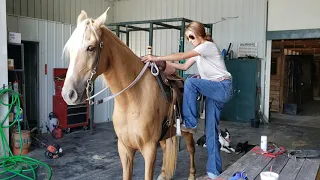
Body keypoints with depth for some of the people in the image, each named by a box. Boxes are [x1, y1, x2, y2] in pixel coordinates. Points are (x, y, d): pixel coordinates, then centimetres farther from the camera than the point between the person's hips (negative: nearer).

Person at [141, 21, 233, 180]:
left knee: (190, 82, -30)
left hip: (223, 88, -9)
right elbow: (184, 66, 14)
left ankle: (190, 124, -17)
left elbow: (182, 56, -21)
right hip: (213, 90, 9)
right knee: (211, 130, 4)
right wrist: (167, 63, 0)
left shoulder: (208, 46, -11)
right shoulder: (198, 51, 17)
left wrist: (156, 58, -24)